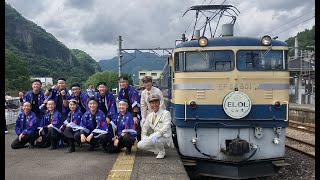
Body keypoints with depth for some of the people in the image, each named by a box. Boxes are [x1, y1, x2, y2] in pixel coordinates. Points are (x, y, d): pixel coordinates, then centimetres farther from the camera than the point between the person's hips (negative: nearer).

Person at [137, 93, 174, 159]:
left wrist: (157, 134, -37)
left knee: (155, 139, -37)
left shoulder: (166, 113, -7)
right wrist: (144, 136, -6)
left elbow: (166, 127, -21)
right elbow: (145, 127, 15)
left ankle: (162, 152, -6)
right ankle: (157, 150, 6)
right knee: (140, 145, -10)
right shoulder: (149, 116, 13)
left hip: (165, 138, -6)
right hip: (154, 137, 6)